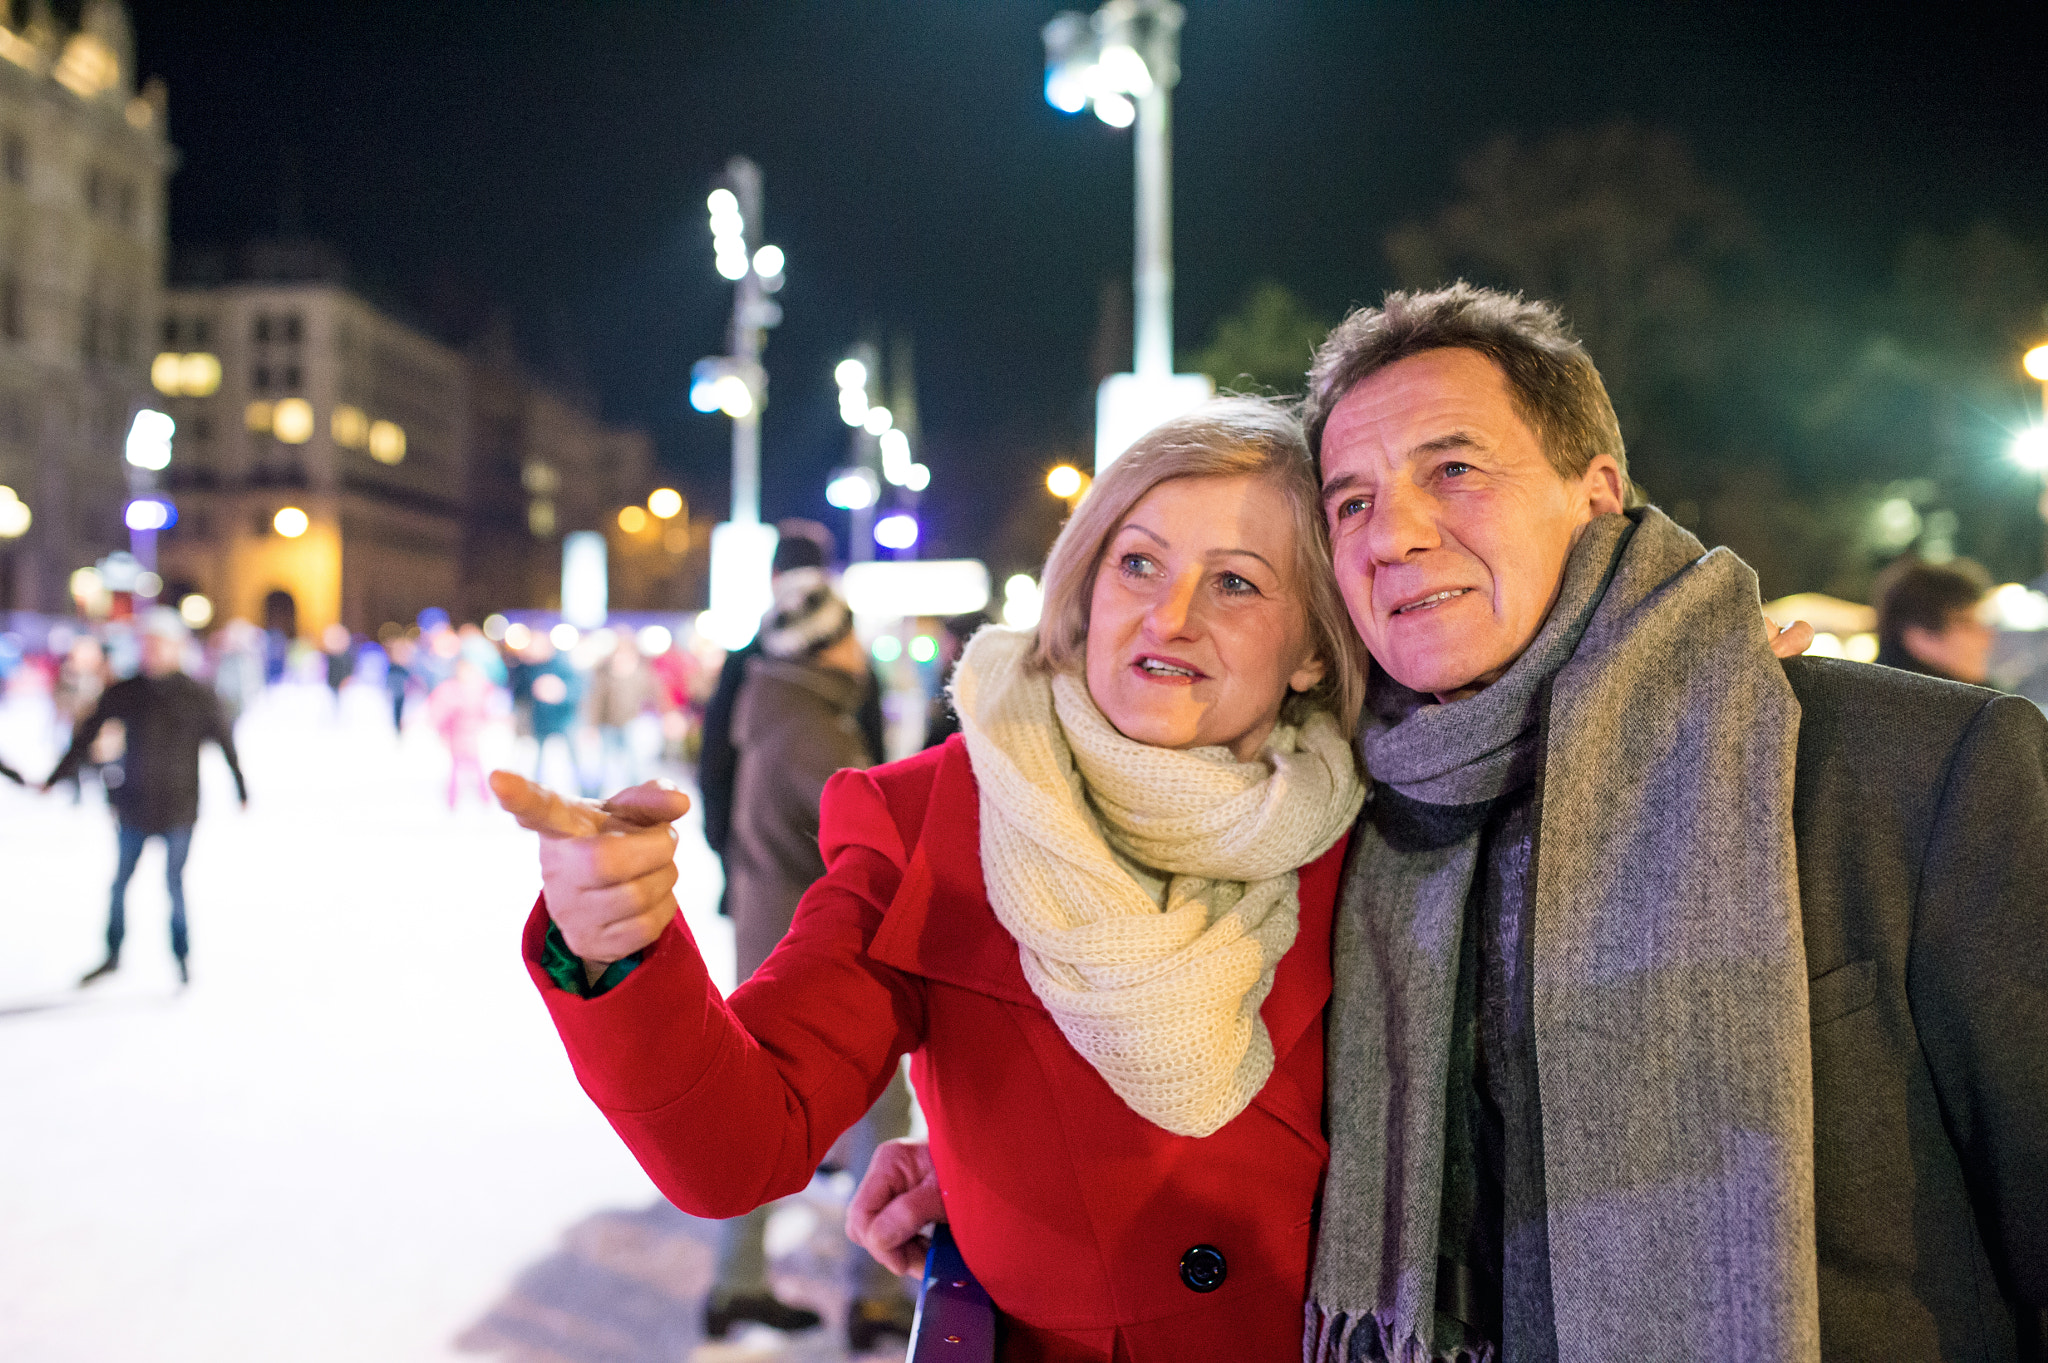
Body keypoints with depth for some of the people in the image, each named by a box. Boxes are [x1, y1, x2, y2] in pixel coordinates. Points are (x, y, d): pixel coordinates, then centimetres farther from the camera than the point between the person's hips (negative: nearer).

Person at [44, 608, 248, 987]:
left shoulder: (198, 697, -7)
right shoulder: (123, 694, -1)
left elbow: (226, 746, -2)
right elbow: (85, 737, 7)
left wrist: (242, 792, -2)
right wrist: (52, 780, 11)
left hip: (178, 807, -3)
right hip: (134, 804, 3)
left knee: (174, 882, 3)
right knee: (120, 882, 11)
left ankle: (182, 957, 18)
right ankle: (113, 955, 26)